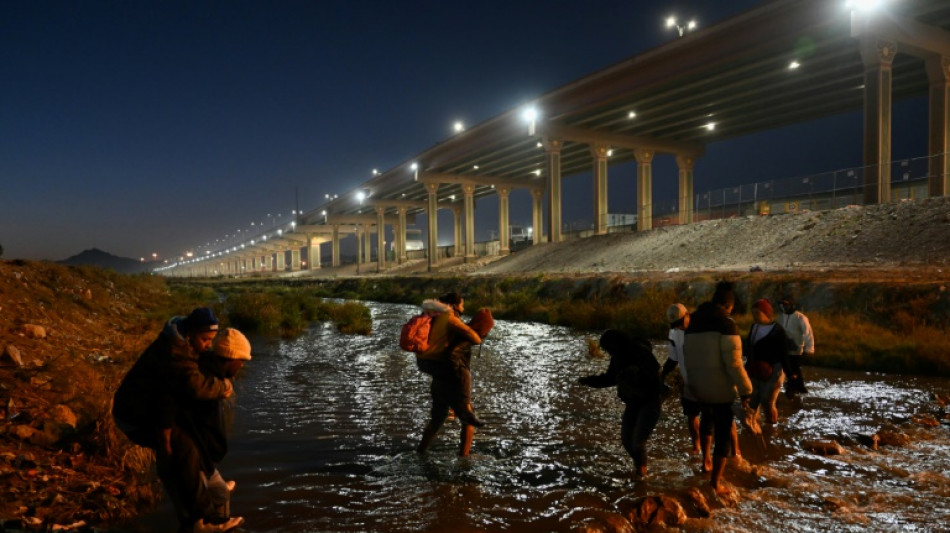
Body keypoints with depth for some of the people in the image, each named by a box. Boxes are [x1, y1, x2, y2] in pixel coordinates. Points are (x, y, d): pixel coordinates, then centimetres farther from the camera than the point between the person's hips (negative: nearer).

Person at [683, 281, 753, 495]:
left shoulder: (692, 325, 6)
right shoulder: (726, 325, -16)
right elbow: (733, 363, -21)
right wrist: (745, 390, -14)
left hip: (699, 387, 6)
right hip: (722, 388, -6)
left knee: (707, 417, 33)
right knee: (724, 432, 6)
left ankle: (706, 460, 40)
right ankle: (715, 482, 9)